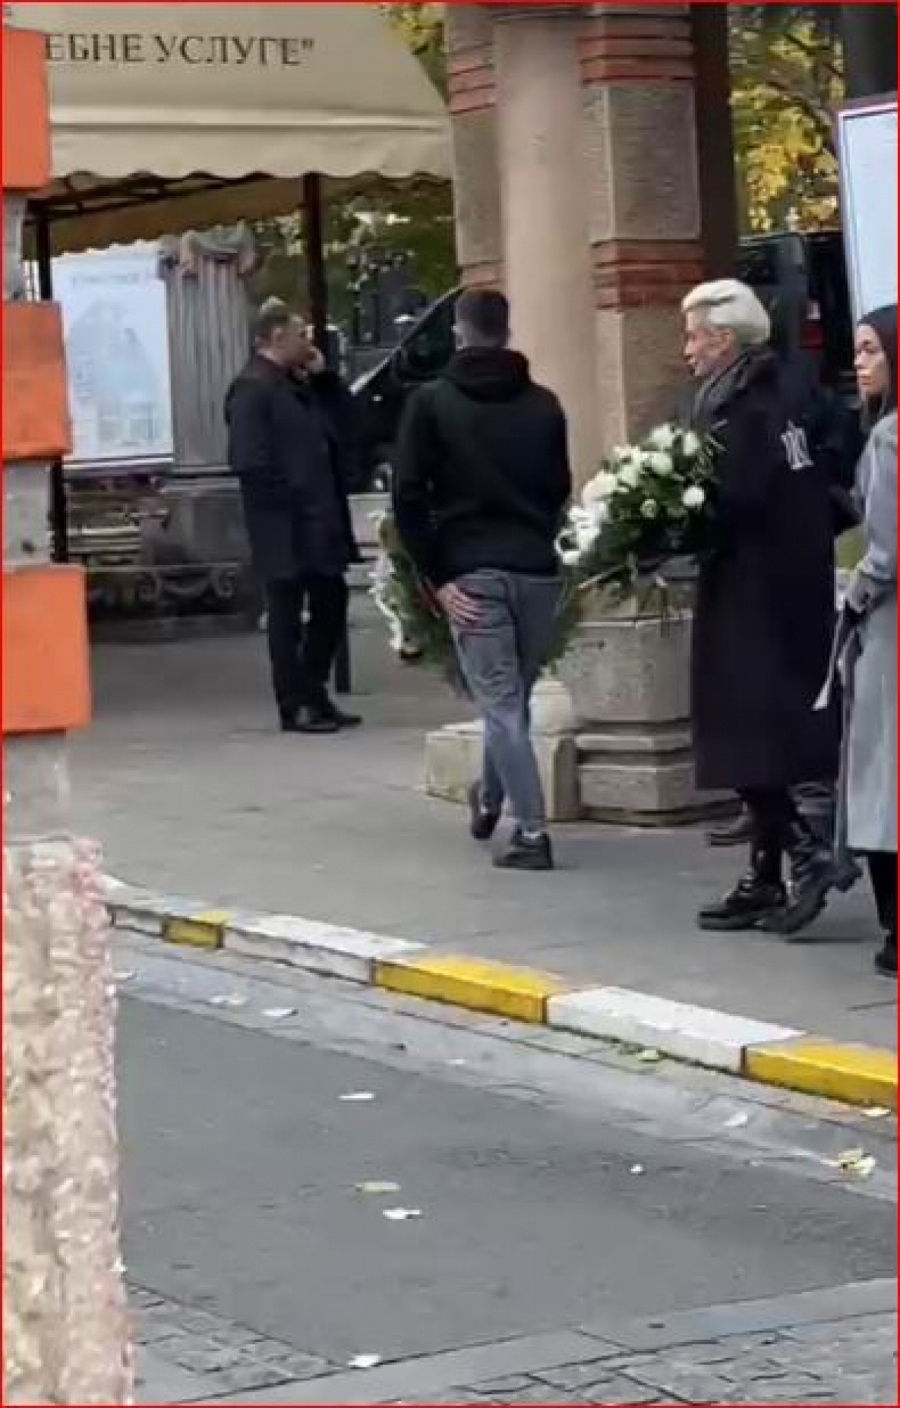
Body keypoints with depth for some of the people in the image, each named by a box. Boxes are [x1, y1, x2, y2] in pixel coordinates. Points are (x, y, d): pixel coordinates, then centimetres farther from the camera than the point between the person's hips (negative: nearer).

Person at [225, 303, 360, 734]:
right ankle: (295, 707, 6)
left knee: (331, 606, 13)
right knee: (287, 616, 0)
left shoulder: (295, 385, 17)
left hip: (317, 524, 9)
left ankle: (314, 696, 24)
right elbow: (249, 461, -21)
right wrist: (289, 500, -18)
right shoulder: (252, 389, -13)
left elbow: (330, 438, 18)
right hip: (284, 530, -9)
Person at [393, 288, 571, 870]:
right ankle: (490, 800, 36)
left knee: (501, 703, -2)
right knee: (513, 698, 19)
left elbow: (409, 496, -7)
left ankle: (532, 832, -7)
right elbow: (560, 488, 11)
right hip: (538, 570, 3)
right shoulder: (543, 404, 7)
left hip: (473, 572, -3)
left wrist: (438, 576, -6)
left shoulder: (432, 402, -1)